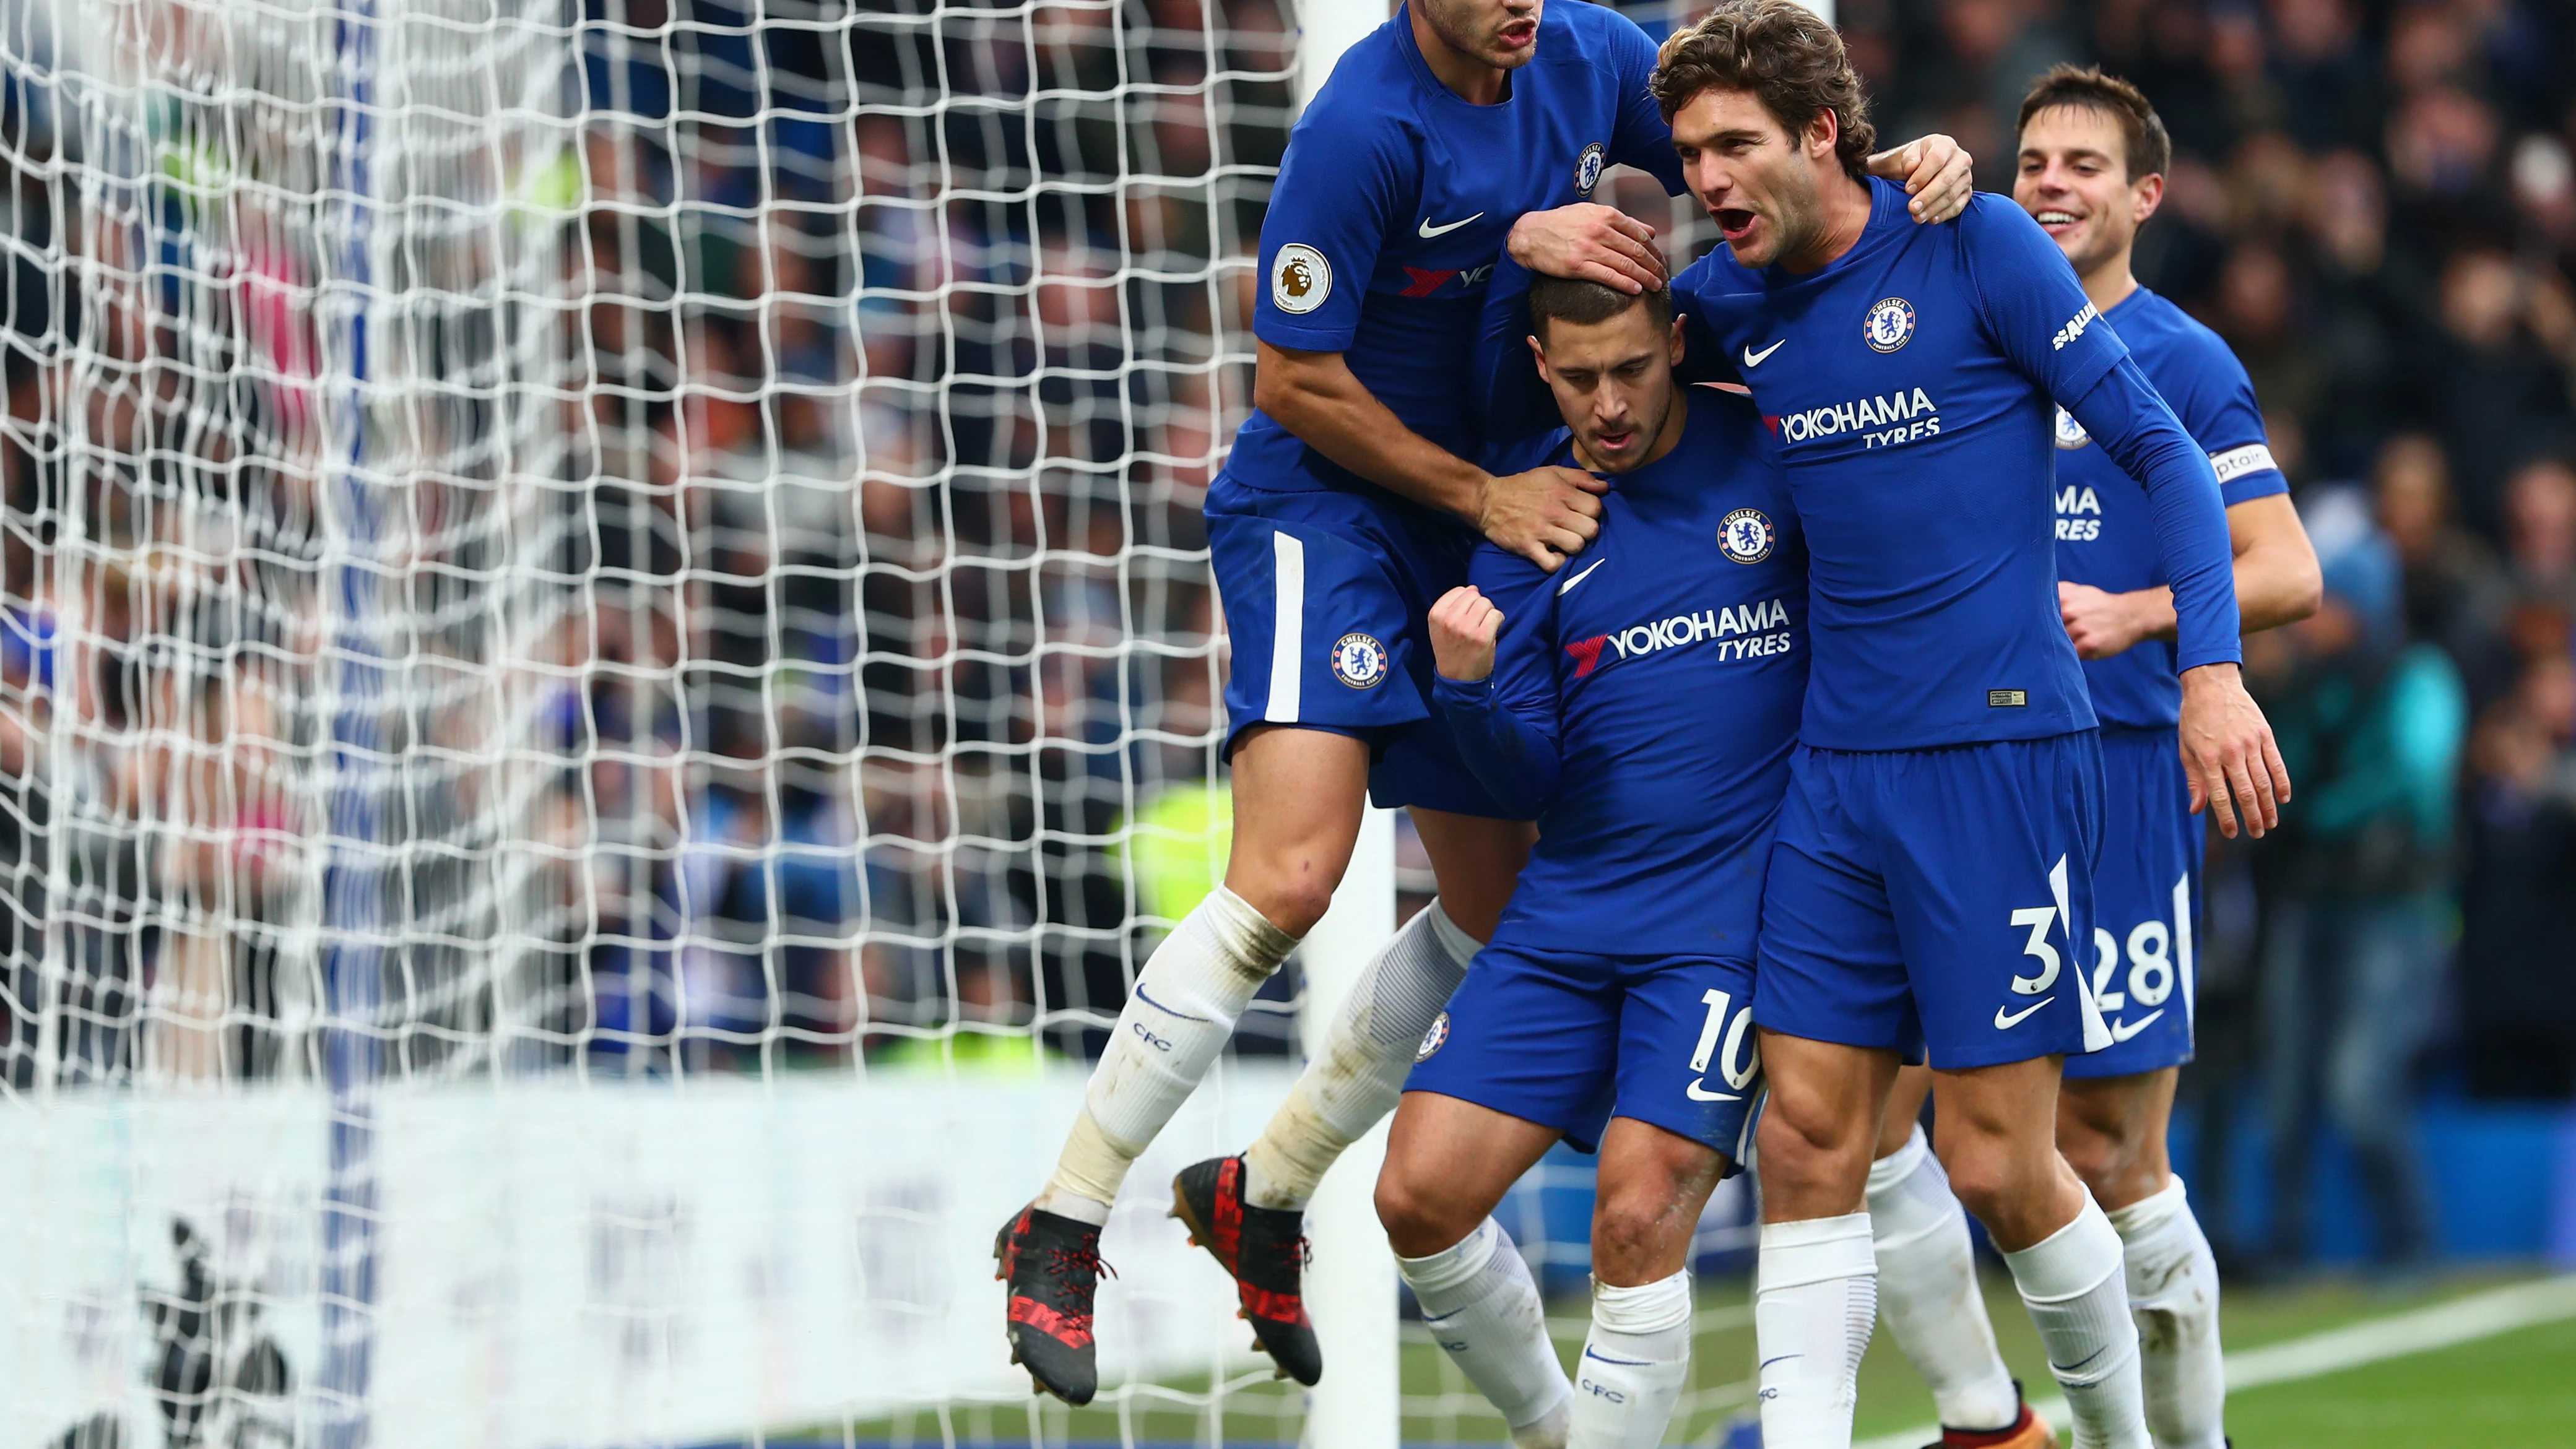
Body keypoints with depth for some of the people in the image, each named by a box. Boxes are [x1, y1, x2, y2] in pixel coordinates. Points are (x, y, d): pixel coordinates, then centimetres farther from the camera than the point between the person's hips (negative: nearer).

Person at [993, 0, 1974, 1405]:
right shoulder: (1369, 124, -23)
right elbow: (1295, 381, -17)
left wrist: (1905, 170, -11)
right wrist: (1483, 494, -13)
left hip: (1479, 534, 8)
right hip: (1319, 502, -8)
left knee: (1495, 904, 10)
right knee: (1289, 876, -23)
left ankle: (1262, 1192, 28)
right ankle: (1059, 1230, -14)